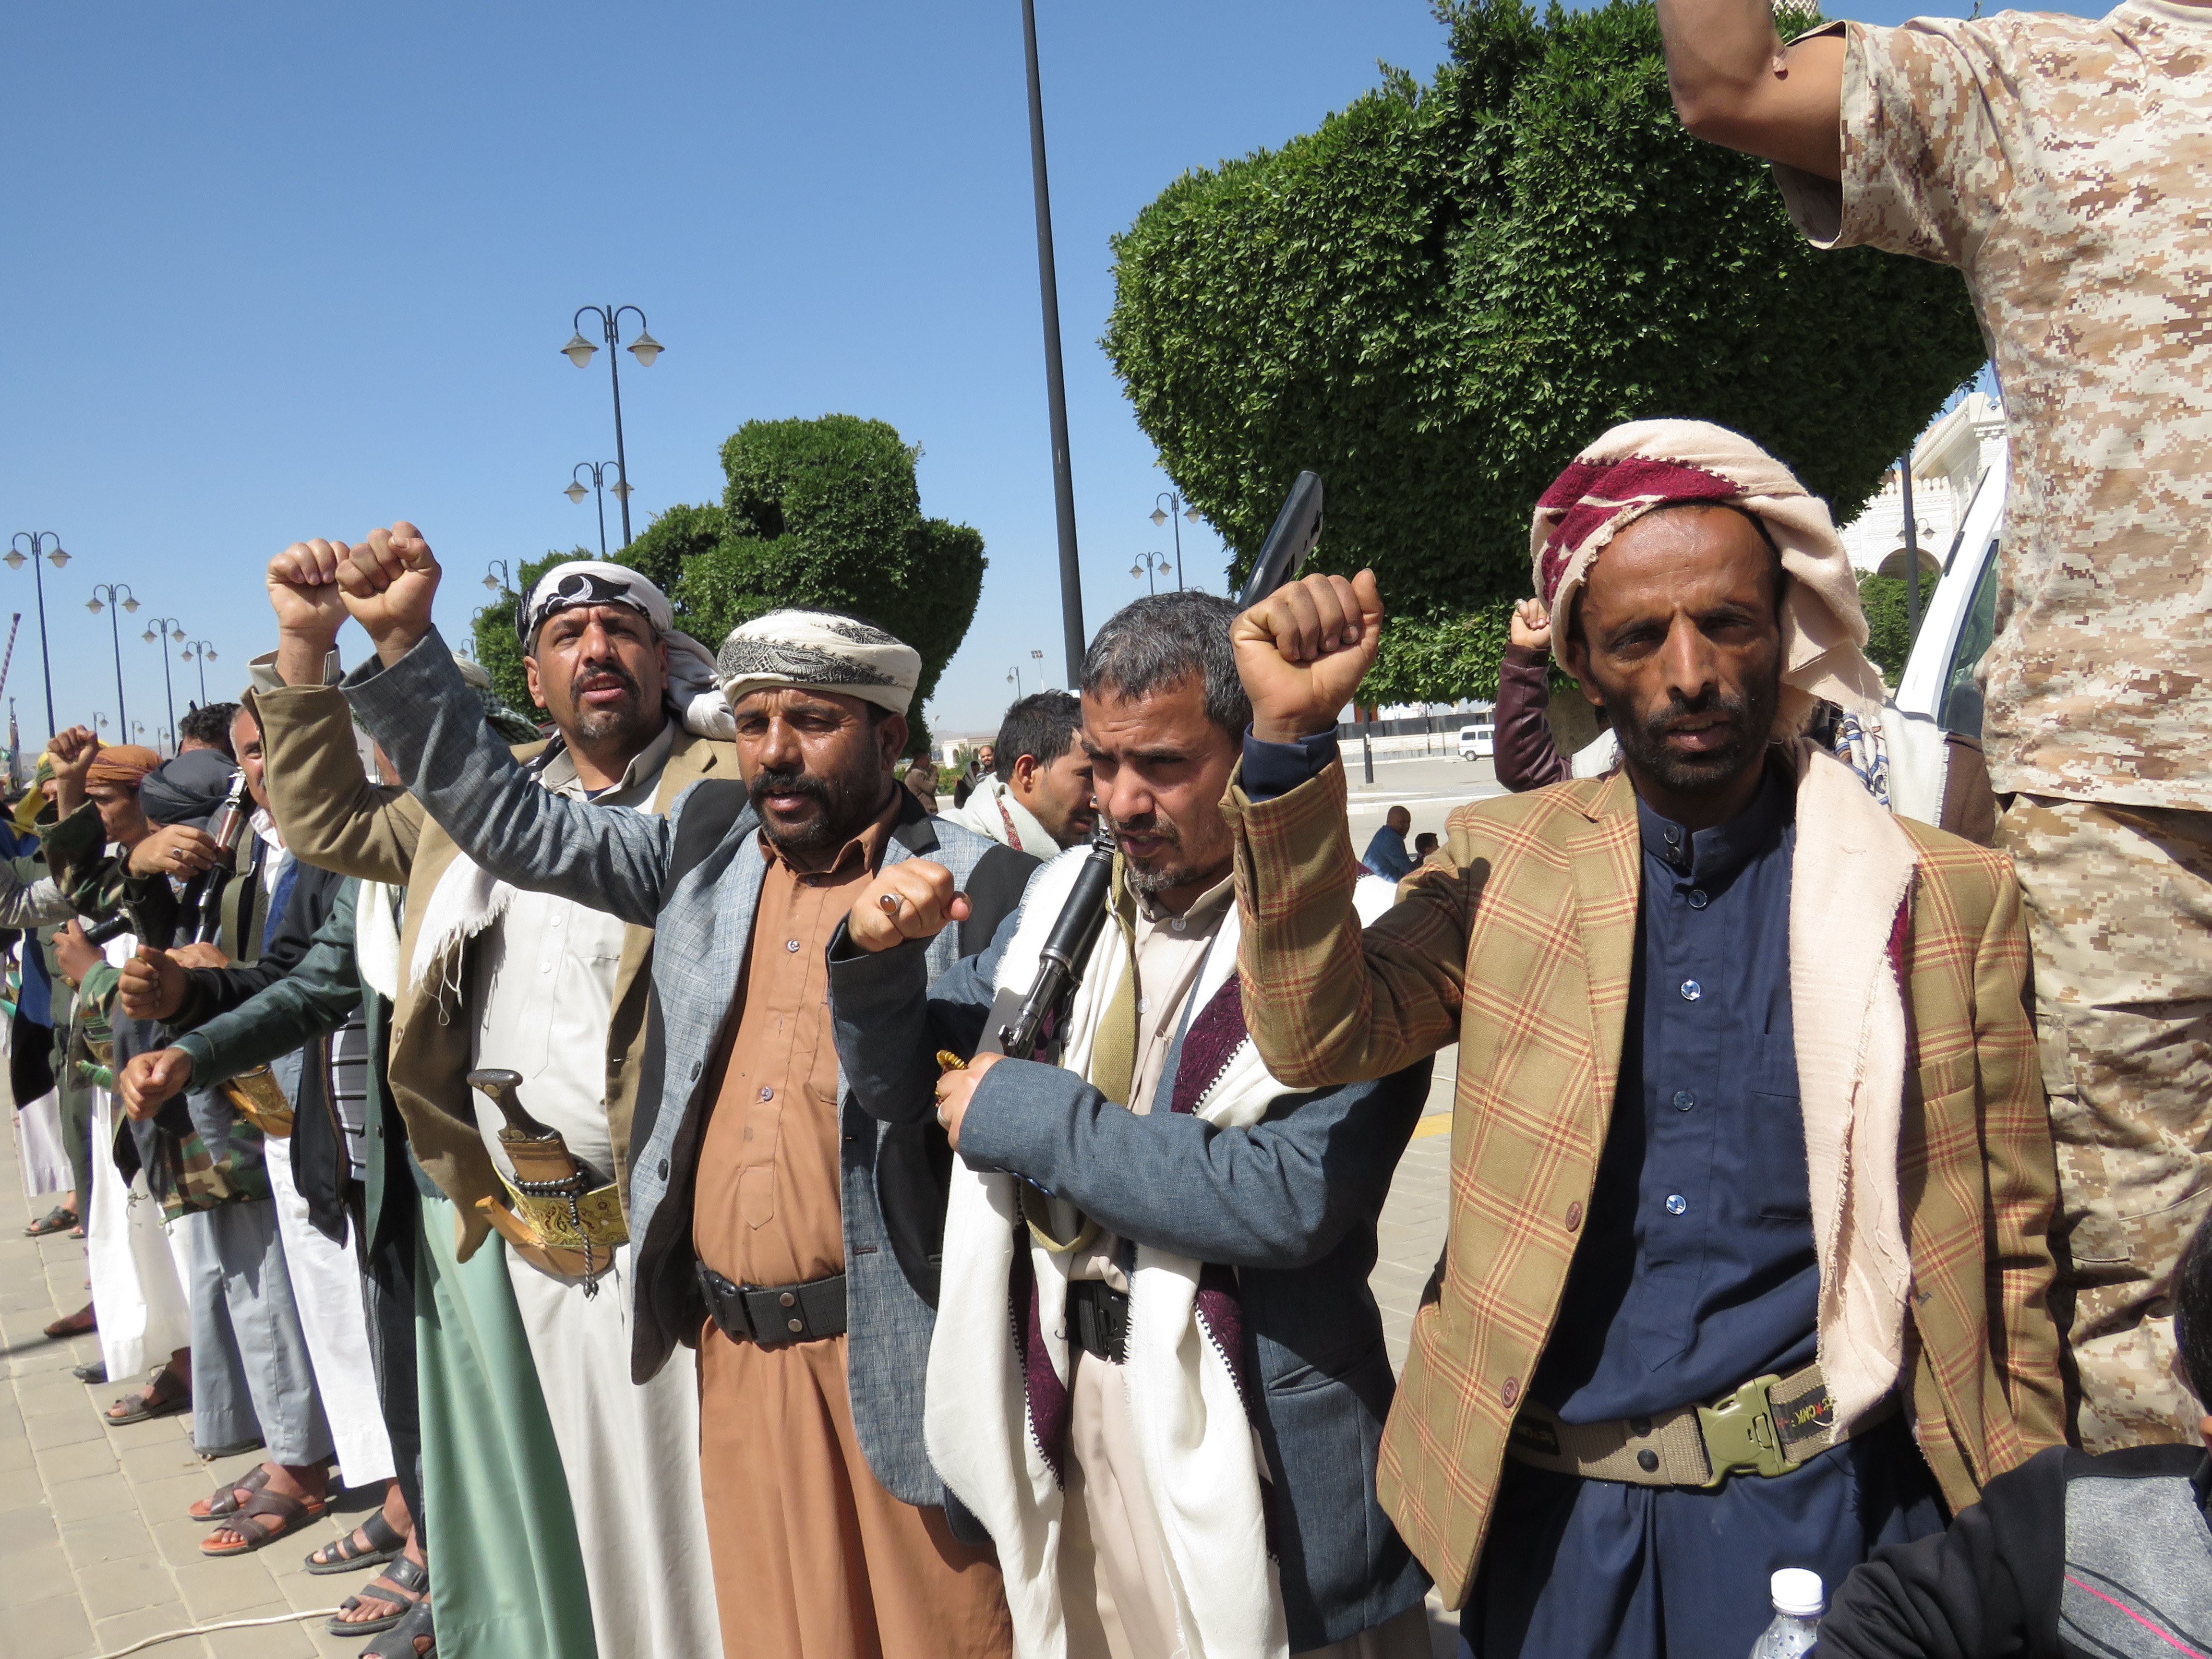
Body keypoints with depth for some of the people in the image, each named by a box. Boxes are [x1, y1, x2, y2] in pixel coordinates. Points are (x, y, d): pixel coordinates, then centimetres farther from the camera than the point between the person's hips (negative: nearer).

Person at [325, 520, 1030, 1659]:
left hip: (892, 1351, -5)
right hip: (738, 1350, 5)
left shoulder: (975, 889, -9)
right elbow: (514, 825, 8)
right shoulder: (707, 848, 8)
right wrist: (402, 643, 3)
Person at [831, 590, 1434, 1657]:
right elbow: (900, 1084, 10)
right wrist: (878, 953, -11)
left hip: (1252, 1438, -5)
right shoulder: (1063, 901, 2)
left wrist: (1026, 1113, -20)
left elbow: (1294, 1198, -27)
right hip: (1060, 1406, 6)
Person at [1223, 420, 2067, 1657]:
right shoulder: (1504, 858, 0)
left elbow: (2010, 1246, 2)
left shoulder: (1954, 895, -3)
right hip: (1549, 1510, 2)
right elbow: (1320, 1036, -12)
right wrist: (1294, 739, -21)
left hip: (1823, 1509, -1)